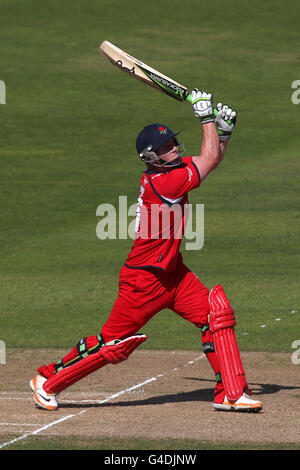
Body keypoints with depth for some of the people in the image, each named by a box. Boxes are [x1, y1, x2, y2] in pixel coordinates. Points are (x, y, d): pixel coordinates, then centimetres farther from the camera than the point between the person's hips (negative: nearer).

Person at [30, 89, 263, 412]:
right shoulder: (160, 183, -24)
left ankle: (231, 393, -1)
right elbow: (210, 159, -21)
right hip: (144, 279, -9)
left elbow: (212, 159, 16)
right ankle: (47, 381, 16)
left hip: (172, 273, 9)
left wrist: (224, 131, -2)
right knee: (112, 343, -1)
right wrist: (206, 116, -13)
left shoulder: (171, 170, 2)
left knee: (217, 314, -4)